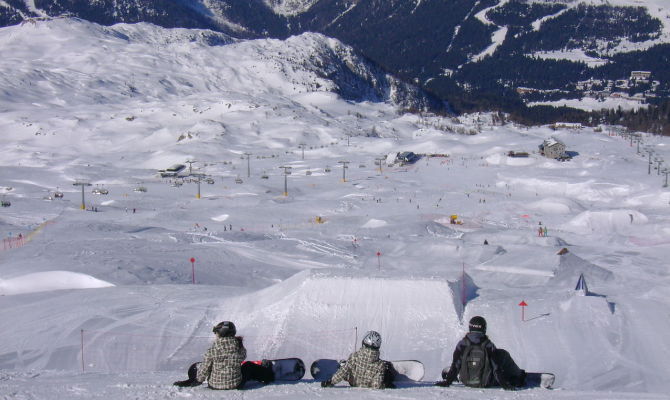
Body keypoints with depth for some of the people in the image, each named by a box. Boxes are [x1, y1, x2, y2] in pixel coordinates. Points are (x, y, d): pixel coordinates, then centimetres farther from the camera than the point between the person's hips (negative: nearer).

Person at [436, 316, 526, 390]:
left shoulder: (462, 344, -10)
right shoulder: (488, 345, -13)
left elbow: (455, 365, -9)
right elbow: (496, 368, -12)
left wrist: (447, 381, -3)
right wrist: (504, 384, -6)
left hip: (466, 381, 2)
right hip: (486, 383, -2)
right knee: (503, 354, 15)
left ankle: (447, 372, 49)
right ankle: (518, 379, 22)